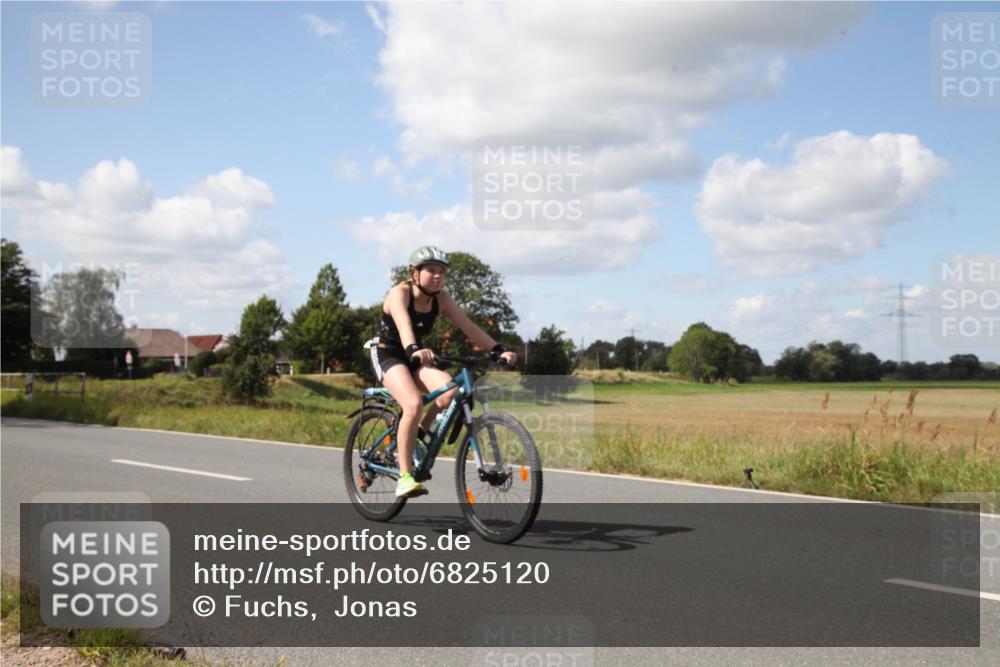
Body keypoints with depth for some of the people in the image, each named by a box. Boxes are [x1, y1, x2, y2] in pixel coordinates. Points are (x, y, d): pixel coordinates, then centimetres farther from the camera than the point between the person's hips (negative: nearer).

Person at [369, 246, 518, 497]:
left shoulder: (442, 299, -5)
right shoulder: (399, 293, -20)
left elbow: (469, 327, -13)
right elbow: (404, 324, -41)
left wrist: (498, 350, -27)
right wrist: (414, 350, -61)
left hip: (413, 359, 5)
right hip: (387, 354, -5)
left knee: (450, 388, -25)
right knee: (414, 404, -31)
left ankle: (420, 433, 2)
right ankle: (404, 477, -25)